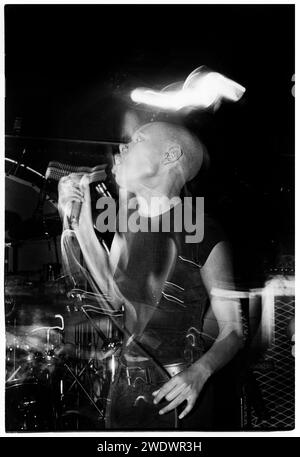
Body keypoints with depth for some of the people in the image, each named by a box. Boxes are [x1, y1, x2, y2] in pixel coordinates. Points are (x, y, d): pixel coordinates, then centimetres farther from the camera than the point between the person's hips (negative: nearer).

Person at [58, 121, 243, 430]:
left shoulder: (204, 238, -20)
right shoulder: (128, 224, -2)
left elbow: (233, 331, -12)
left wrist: (200, 372, -30)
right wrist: (81, 220, 1)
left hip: (176, 396, -6)